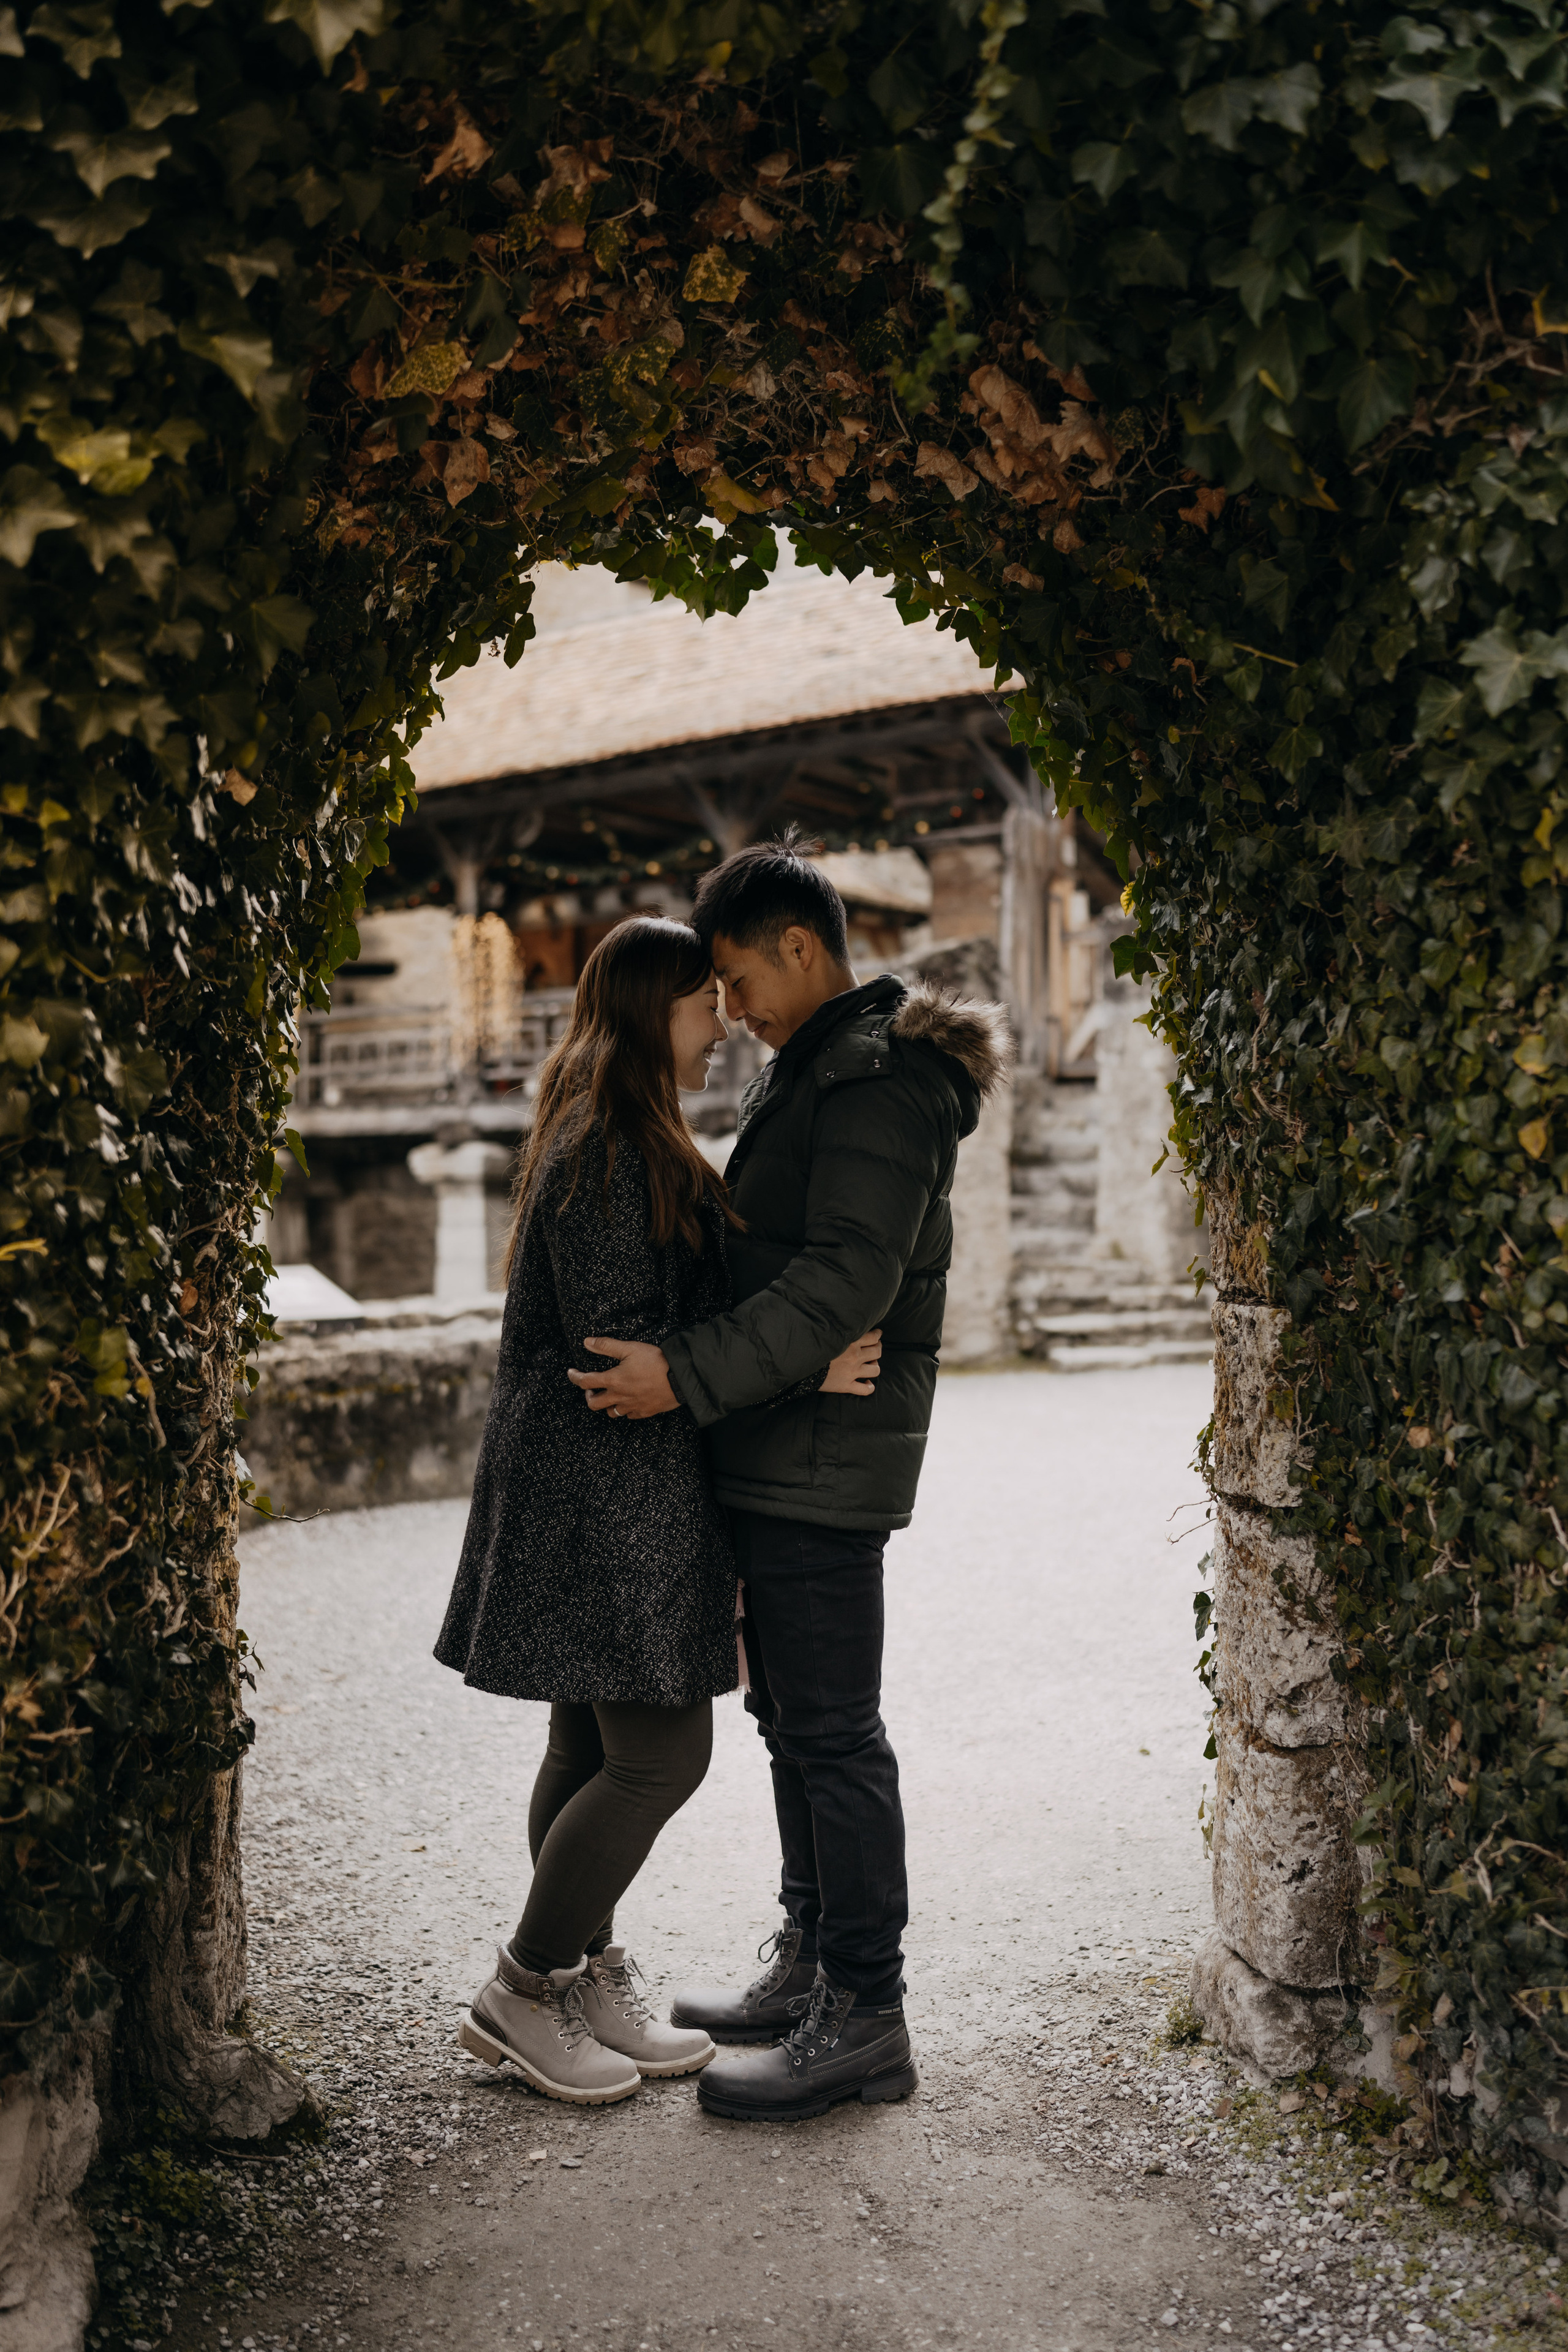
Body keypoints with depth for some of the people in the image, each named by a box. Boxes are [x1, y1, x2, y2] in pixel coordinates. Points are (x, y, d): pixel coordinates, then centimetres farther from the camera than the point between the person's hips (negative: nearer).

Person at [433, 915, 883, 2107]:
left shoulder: (630, 1147, 17)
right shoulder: (610, 1157, -17)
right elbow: (621, 1350, -22)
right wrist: (801, 1370, -21)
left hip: (616, 1498, 11)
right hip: (607, 1500, -11)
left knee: (596, 1752, 14)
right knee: (661, 1752, -6)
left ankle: (587, 1985, 22)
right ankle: (521, 1991, 6)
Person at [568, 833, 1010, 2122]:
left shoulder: (878, 1082, -16)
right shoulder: (814, 1069, 17)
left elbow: (846, 1281, -25)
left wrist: (689, 1373, -27)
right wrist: (691, 1364, 17)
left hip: (829, 1452, -11)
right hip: (783, 1448, 11)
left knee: (832, 1729, -5)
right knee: (791, 1713, 16)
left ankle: (865, 2019, 4)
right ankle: (811, 1971, 28)